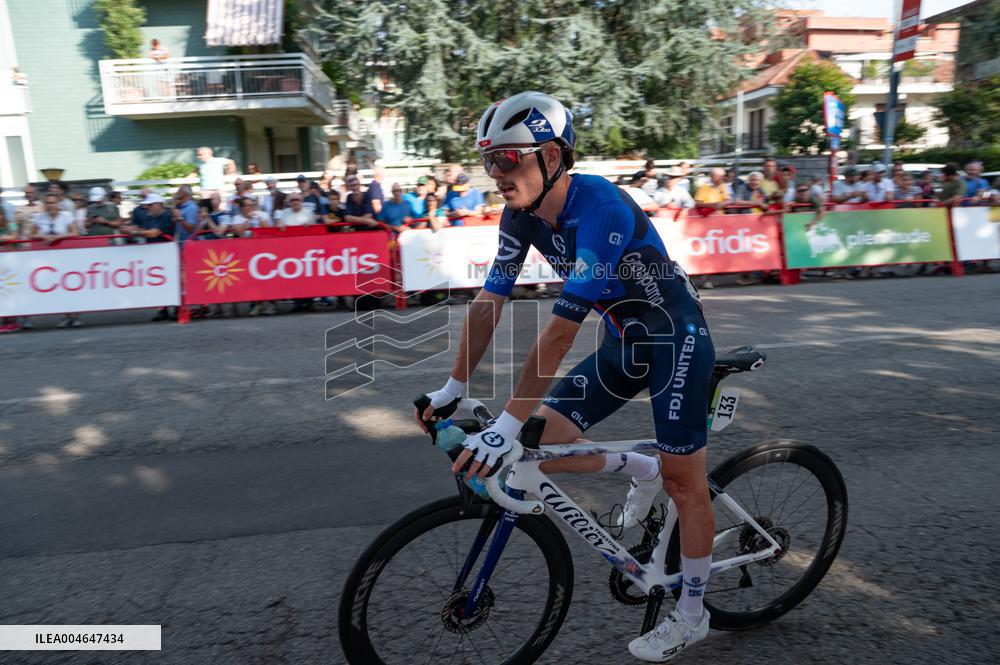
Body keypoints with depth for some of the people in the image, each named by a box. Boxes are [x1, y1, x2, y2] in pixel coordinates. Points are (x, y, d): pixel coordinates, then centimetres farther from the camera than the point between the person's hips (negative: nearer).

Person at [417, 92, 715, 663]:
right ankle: (641, 471, 26)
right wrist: (454, 387, -3)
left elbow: (560, 332, -34)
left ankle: (691, 616, 24)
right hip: (625, 342, 7)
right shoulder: (522, 213, -7)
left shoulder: (599, 208, -30)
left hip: (678, 341, -7)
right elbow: (489, 303, -3)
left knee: (684, 480, 2)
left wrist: (507, 425, -33)